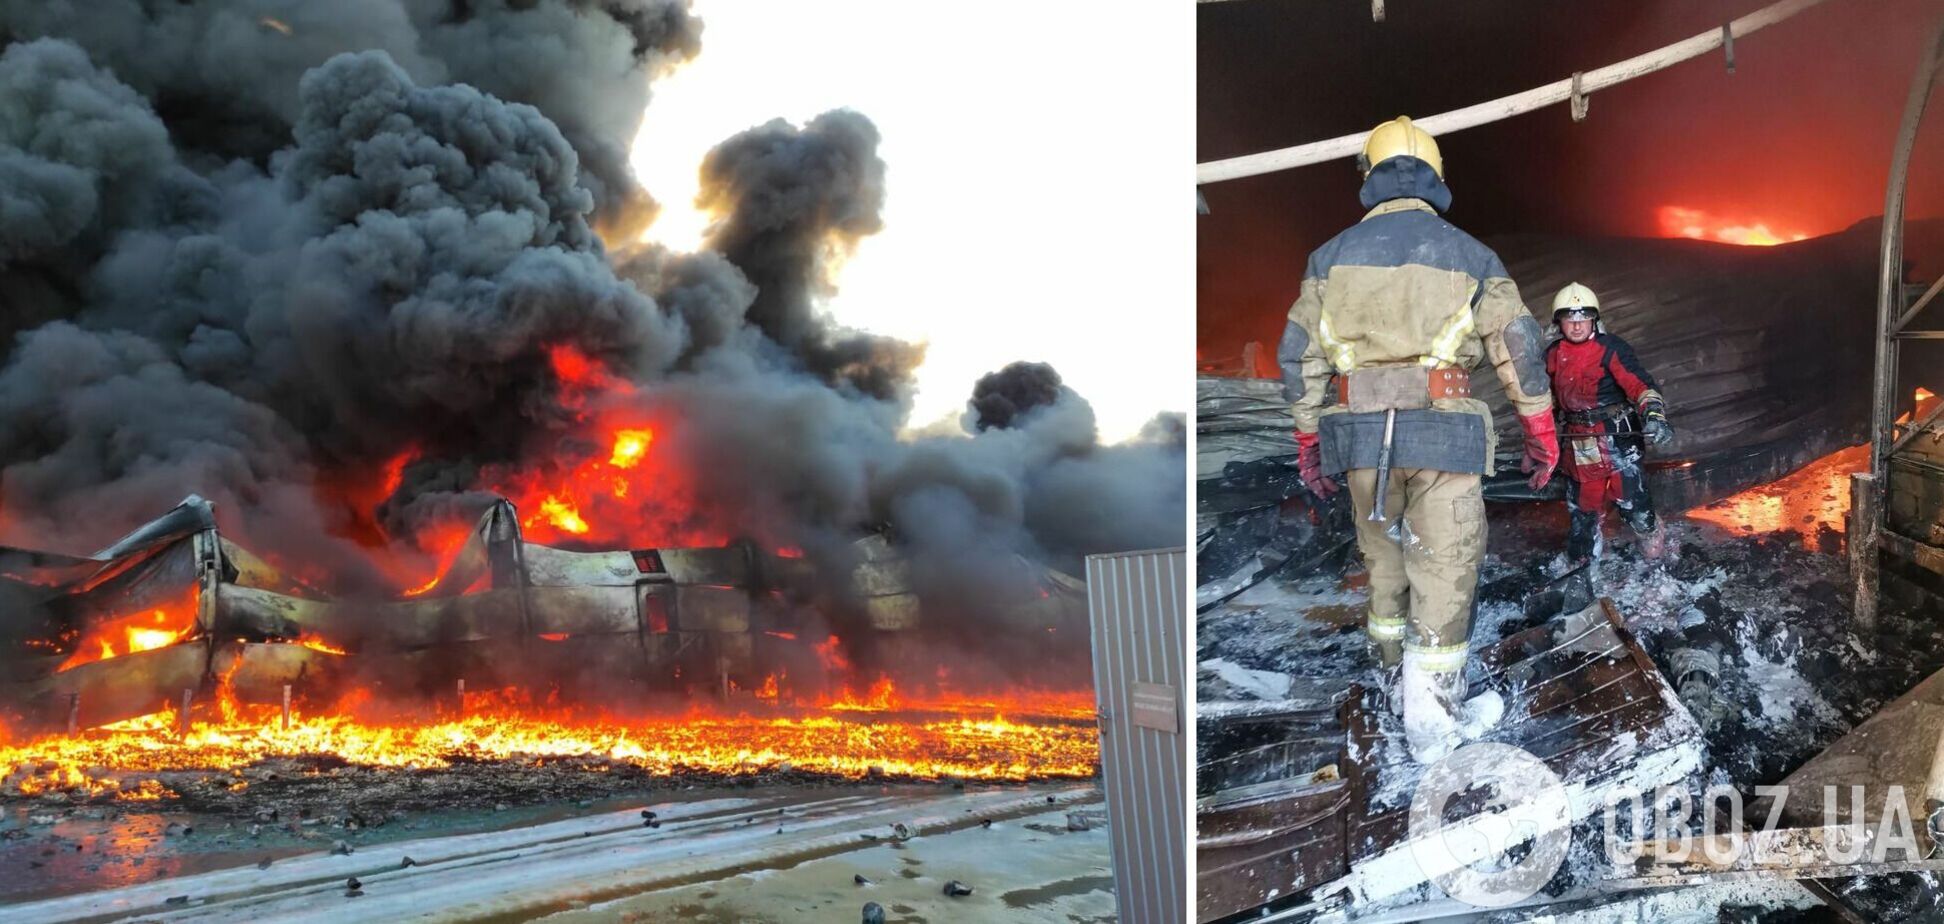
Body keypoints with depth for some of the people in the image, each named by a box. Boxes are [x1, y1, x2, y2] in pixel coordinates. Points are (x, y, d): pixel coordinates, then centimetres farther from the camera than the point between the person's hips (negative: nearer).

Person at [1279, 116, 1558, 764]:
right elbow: (1519, 347, 0)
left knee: (1385, 557, 20)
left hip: (1360, 438, 3)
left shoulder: (1332, 256, 7)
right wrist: (1541, 430, 10)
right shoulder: (1469, 256, 2)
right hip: (1443, 437, -3)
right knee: (1444, 569, 2)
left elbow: (1300, 355, 7)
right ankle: (1432, 721, 1)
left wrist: (1309, 438, 15)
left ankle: (1398, 678, 36)